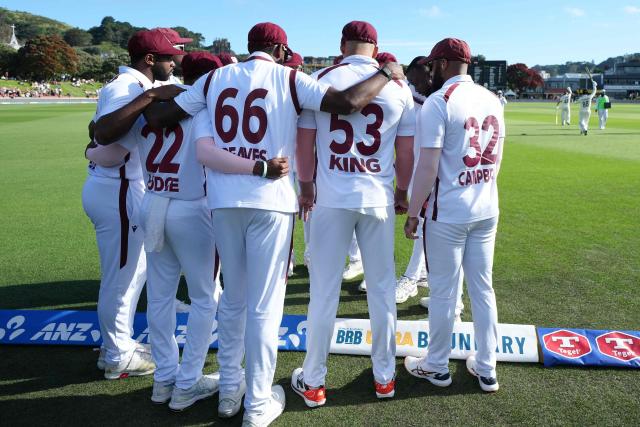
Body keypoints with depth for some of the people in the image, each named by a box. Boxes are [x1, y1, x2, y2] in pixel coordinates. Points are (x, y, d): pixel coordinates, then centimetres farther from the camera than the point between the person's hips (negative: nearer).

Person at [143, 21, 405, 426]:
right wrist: (388, 73, 6)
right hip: (271, 202, -4)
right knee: (264, 306, 4)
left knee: (233, 300, 18)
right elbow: (348, 102, -11)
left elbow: (161, 115, 9)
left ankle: (229, 390, 30)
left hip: (223, 200, 4)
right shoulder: (289, 79, 0)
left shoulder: (214, 79, 10)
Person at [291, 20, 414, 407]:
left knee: (324, 293, 6)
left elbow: (304, 144, 1)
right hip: (378, 199, 1)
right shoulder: (398, 88, 3)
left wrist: (306, 187, 15)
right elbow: (406, 154, 5)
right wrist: (402, 193, 20)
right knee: (382, 291, 12)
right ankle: (384, 377, 26)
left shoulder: (319, 80, 0)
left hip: (331, 199, -1)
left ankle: (313, 382, 18)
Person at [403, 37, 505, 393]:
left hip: (448, 214, -6)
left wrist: (413, 213, -9)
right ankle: (486, 369, 25)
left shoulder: (439, 102, -13)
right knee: (483, 288, 14)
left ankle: (437, 366, 24)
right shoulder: (493, 100, 8)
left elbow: (428, 167, -17)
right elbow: (496, 159, 14)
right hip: (487, 211, 7)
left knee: (444, 292, 7)